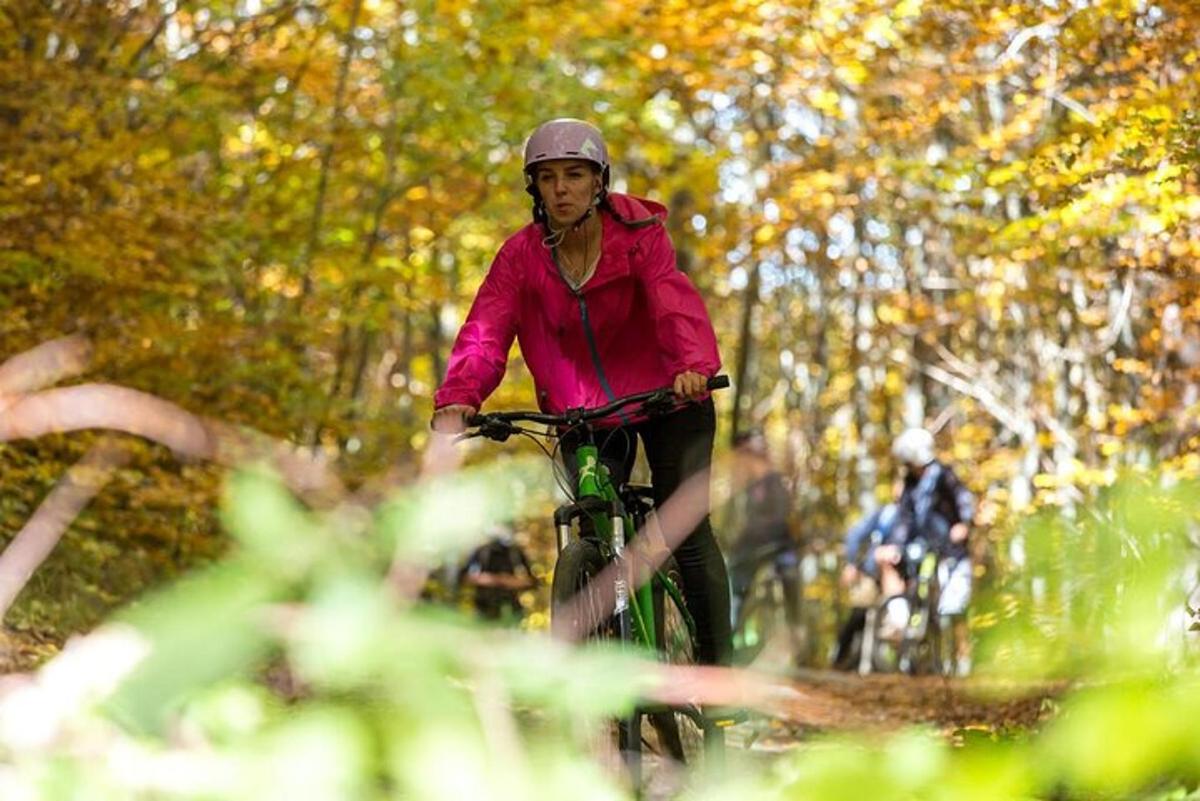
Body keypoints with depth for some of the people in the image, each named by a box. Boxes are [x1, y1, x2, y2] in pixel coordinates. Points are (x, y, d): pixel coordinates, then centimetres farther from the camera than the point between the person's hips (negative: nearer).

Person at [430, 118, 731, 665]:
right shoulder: (521, 255, -10)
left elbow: (676, 303, -34)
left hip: (664, 396, -2)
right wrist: (456, 402, -41)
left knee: (687, 525, -11)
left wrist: (694, 366, -55)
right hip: (584, 409, 2)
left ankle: (718, 665, -2)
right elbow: (485, 332, -22)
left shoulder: (638, 234, -17)